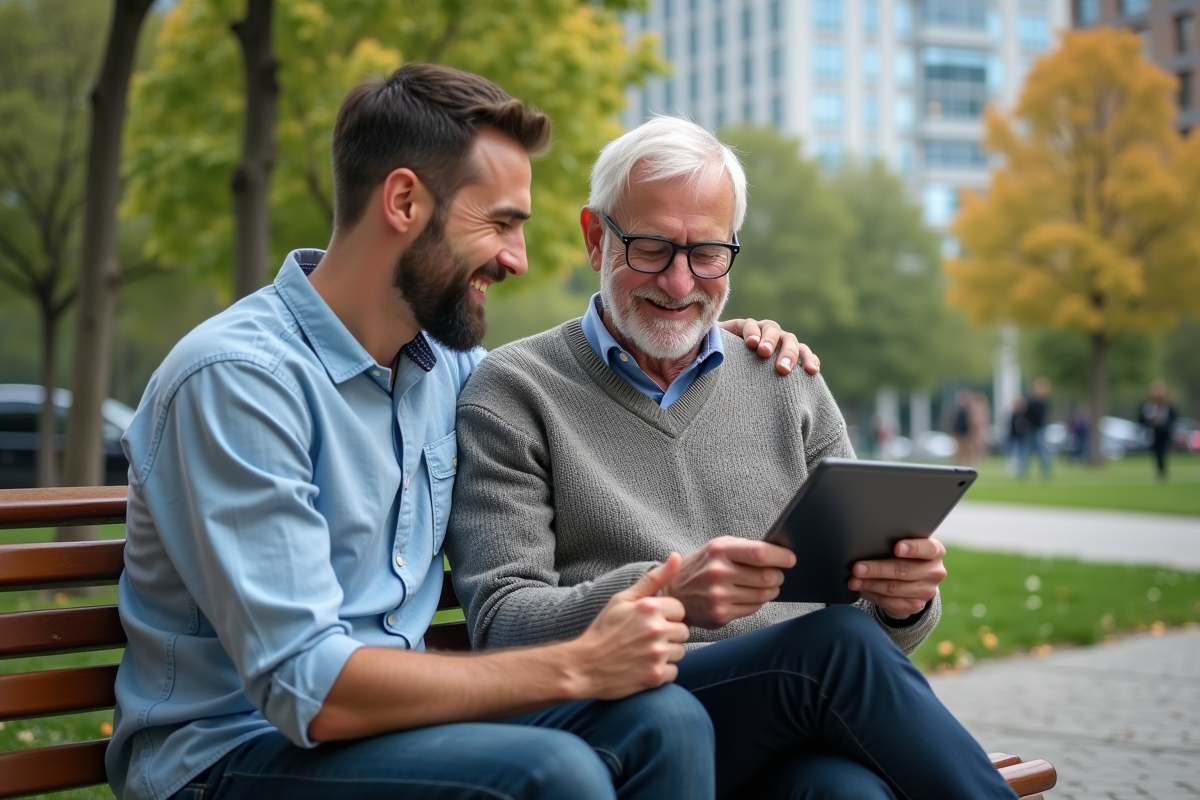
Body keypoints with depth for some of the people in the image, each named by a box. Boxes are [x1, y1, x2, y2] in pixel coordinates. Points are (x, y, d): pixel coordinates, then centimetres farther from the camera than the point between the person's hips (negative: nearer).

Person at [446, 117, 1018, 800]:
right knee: (839, 643, -32)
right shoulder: (513, 391, 7)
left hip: (799, 730, 3)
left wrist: (904, 598, -8)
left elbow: (859, 596, 18)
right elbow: (502, 628, -4)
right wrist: (664, 594, -23)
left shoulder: (788, 385, 19)